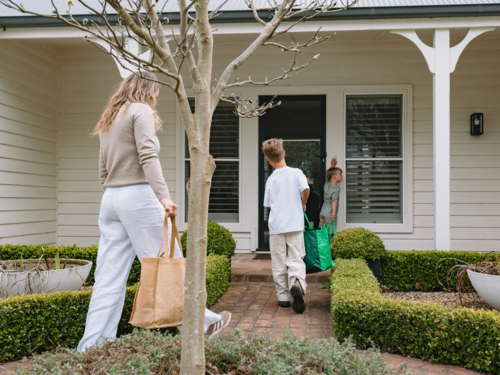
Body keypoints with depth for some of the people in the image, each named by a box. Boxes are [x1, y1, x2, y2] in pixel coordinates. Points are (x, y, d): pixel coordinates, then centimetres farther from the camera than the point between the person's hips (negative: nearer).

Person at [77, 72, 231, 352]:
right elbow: (148, 157, -16)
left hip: (110, 200, 8)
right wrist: (164, 195, -25)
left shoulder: (108, 121, 24)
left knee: (109, 278, 5)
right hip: (138, 196, -8)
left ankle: (91, 348, 4)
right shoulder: (141, 111, -1)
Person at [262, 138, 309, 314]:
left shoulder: (271, 179, 3)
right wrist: (303, 202, 1)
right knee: (296, 260, 0)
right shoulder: (296, 173, -2)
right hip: (295, 225, -1)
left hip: (276, 226, 1)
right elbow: (305, 189, -19)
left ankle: (283, 296, 11)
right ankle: (296, 284, -26)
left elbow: (269, 204, 9)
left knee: (279, 263, 9)